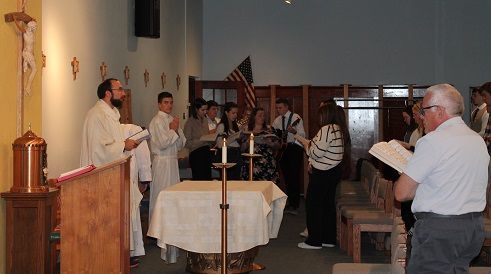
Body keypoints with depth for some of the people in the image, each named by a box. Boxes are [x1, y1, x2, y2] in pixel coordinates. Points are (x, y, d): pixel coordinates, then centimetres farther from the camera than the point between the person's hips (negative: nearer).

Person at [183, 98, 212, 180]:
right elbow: (187, 143, -12)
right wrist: (201, 140, -19)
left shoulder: (204, 120, 14)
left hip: (206, 152, 7)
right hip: (196, 154, -7)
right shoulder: (190, 122, -7)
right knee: (199, 179, -8)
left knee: (208, 179, 2)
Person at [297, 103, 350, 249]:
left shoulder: (327, 129, -19)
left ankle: (314, 241, 2)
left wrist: (306, 144, -1)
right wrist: (310, 143, 15)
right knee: (328, 204, 14)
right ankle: (329, 239, 20)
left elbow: (315, 152, -20)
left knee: (313, 205, -1)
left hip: (322, 173, -9)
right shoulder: (340, 129, 11)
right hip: (335, 171, 9)